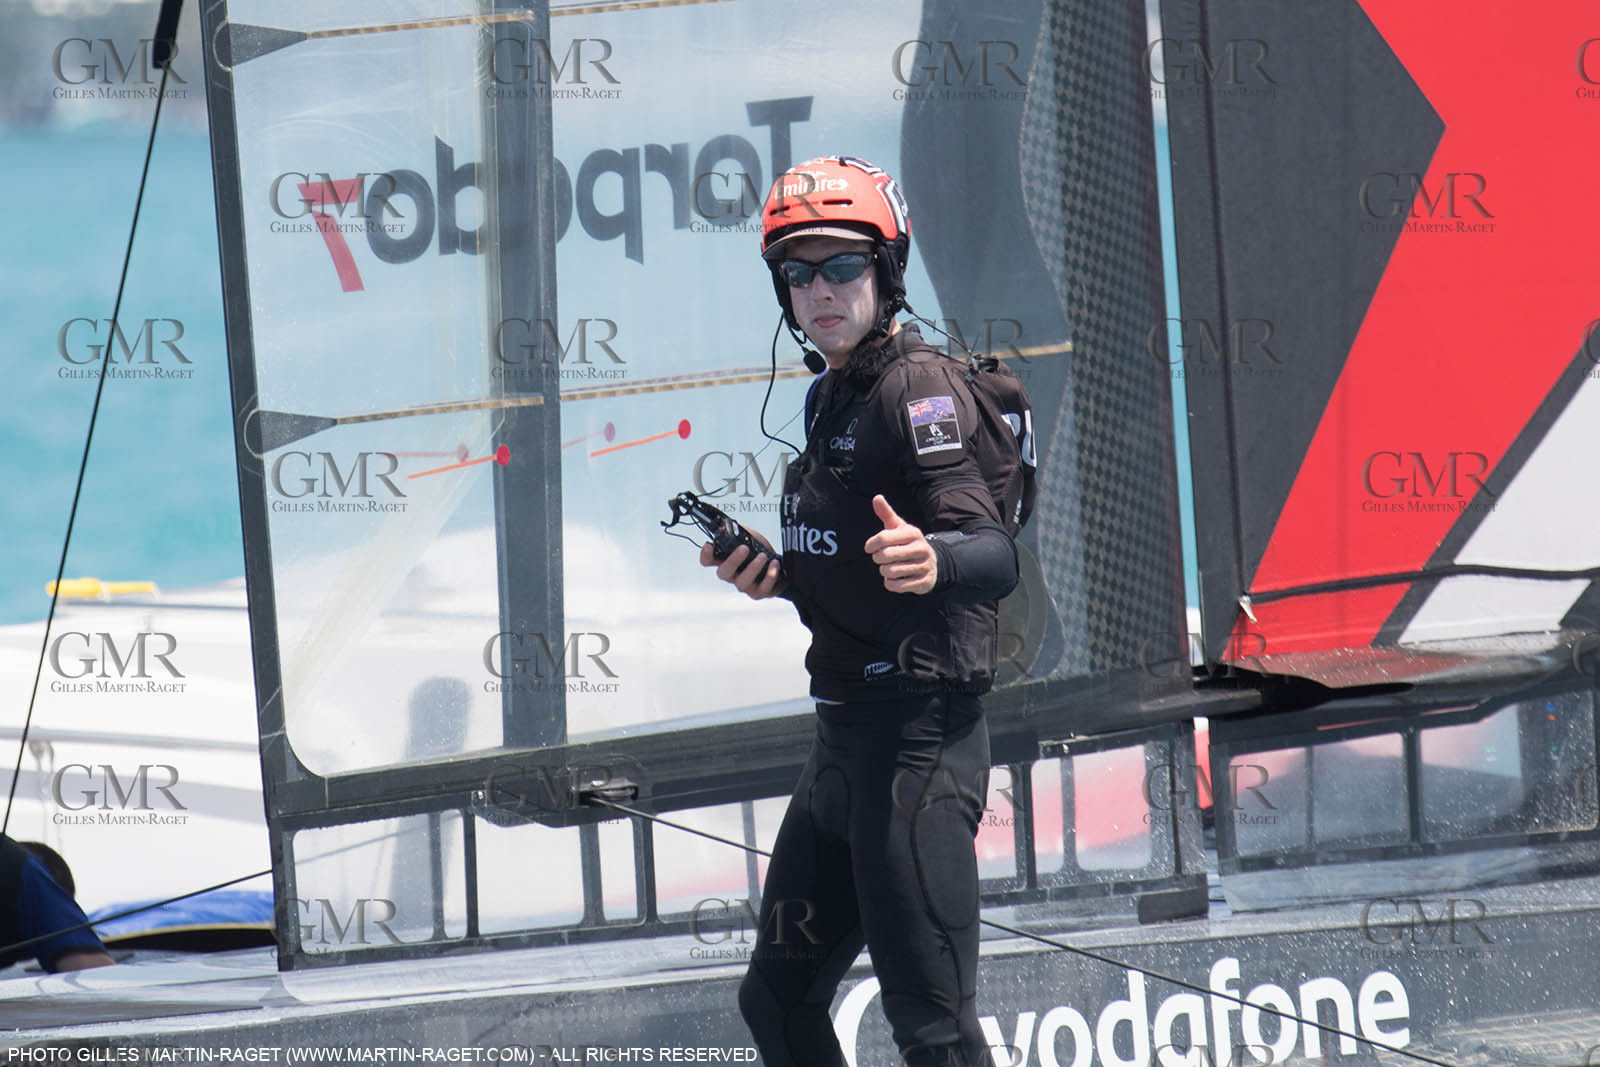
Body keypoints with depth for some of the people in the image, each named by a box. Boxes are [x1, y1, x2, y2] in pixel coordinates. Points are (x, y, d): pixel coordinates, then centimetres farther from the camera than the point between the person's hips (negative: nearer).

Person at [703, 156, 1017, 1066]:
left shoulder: (918, 388, -12)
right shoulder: (831, 398, 16)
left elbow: (996, 555, -25)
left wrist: (929, 560, -46)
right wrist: (778, 575, 7)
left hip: (918, 736, -10)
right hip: (846, 736, 10)